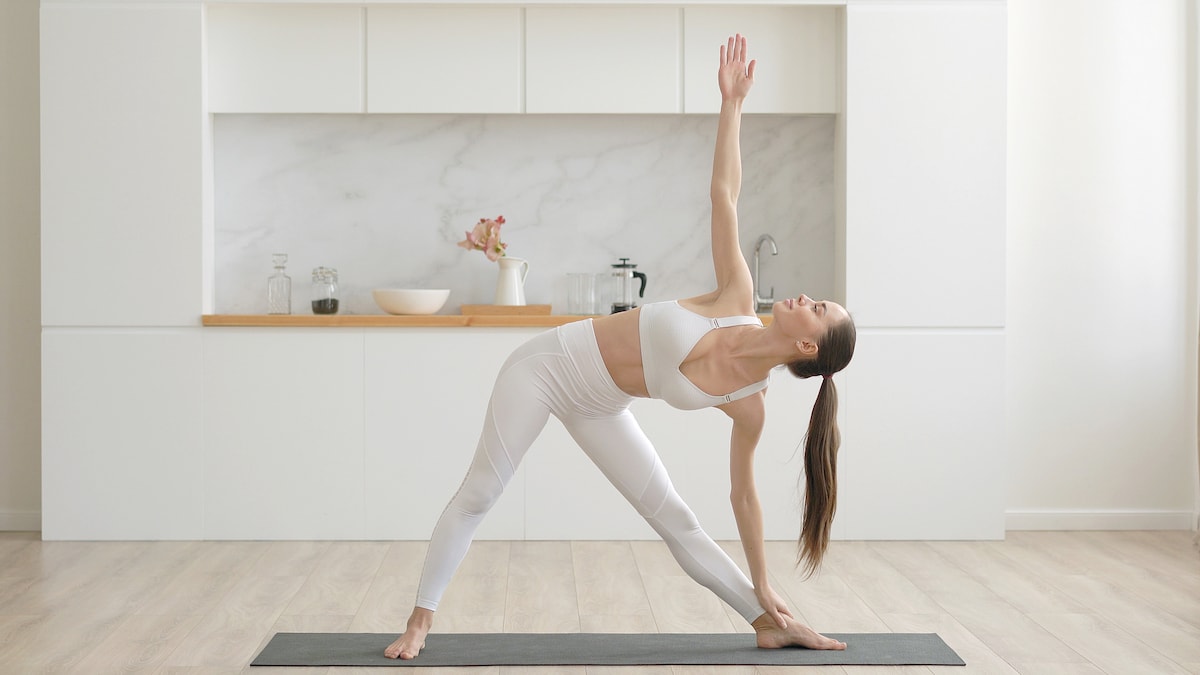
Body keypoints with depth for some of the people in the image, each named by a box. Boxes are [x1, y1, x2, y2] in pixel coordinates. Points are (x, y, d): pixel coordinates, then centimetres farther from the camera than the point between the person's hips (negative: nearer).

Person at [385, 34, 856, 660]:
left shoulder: (749, 403, -12)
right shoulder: (738, 300, -19)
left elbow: (743, 496, -1)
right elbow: (724, 192, -18)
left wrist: (763, 589, 1)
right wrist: (732, 100, -21)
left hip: (597, 409, 2)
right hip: (548, 363, -2)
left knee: (676, 519, -1)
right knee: (478, 494, -4)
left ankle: (769, 623, 12)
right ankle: (419, 621, 8)